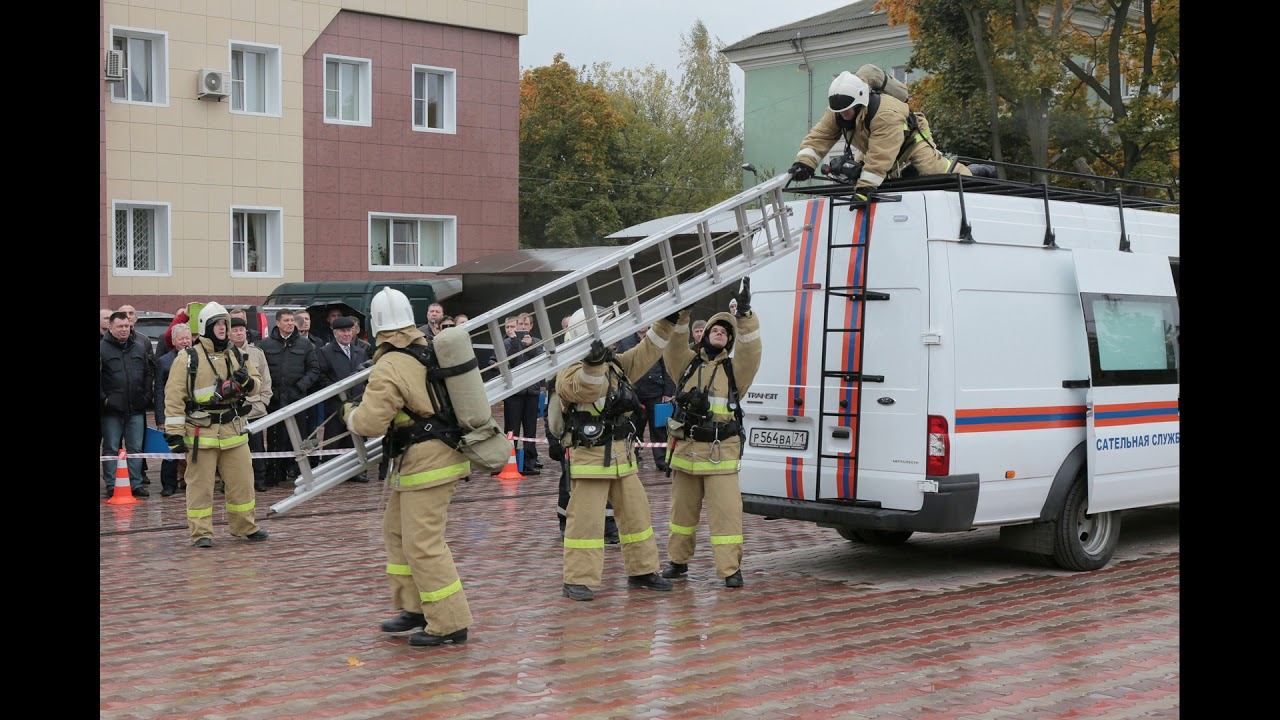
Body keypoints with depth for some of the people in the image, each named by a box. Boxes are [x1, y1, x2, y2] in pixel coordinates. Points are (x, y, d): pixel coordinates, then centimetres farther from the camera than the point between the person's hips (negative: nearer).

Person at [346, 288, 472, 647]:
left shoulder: (389, 368, -19)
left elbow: (370, 423, -20)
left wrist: (350, 412, 0)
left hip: (426, 464, -10)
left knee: (423, 544, -6)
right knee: (396, 529, 20)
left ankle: (450, 624, -1)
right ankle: (415, 607, 25)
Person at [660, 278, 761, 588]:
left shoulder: (735, 369, 4)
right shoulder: (688, 363, 10)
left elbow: (749, 348, -14)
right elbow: (674, 345, -6)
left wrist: (745, 313, -26)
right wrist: (681, 314, -20)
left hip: (721, 454, -2)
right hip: (685, 449, 3)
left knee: (726, 511, -7)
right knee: (682, 509, 15)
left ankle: (731, 568, -2)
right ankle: (677, 560, 29)